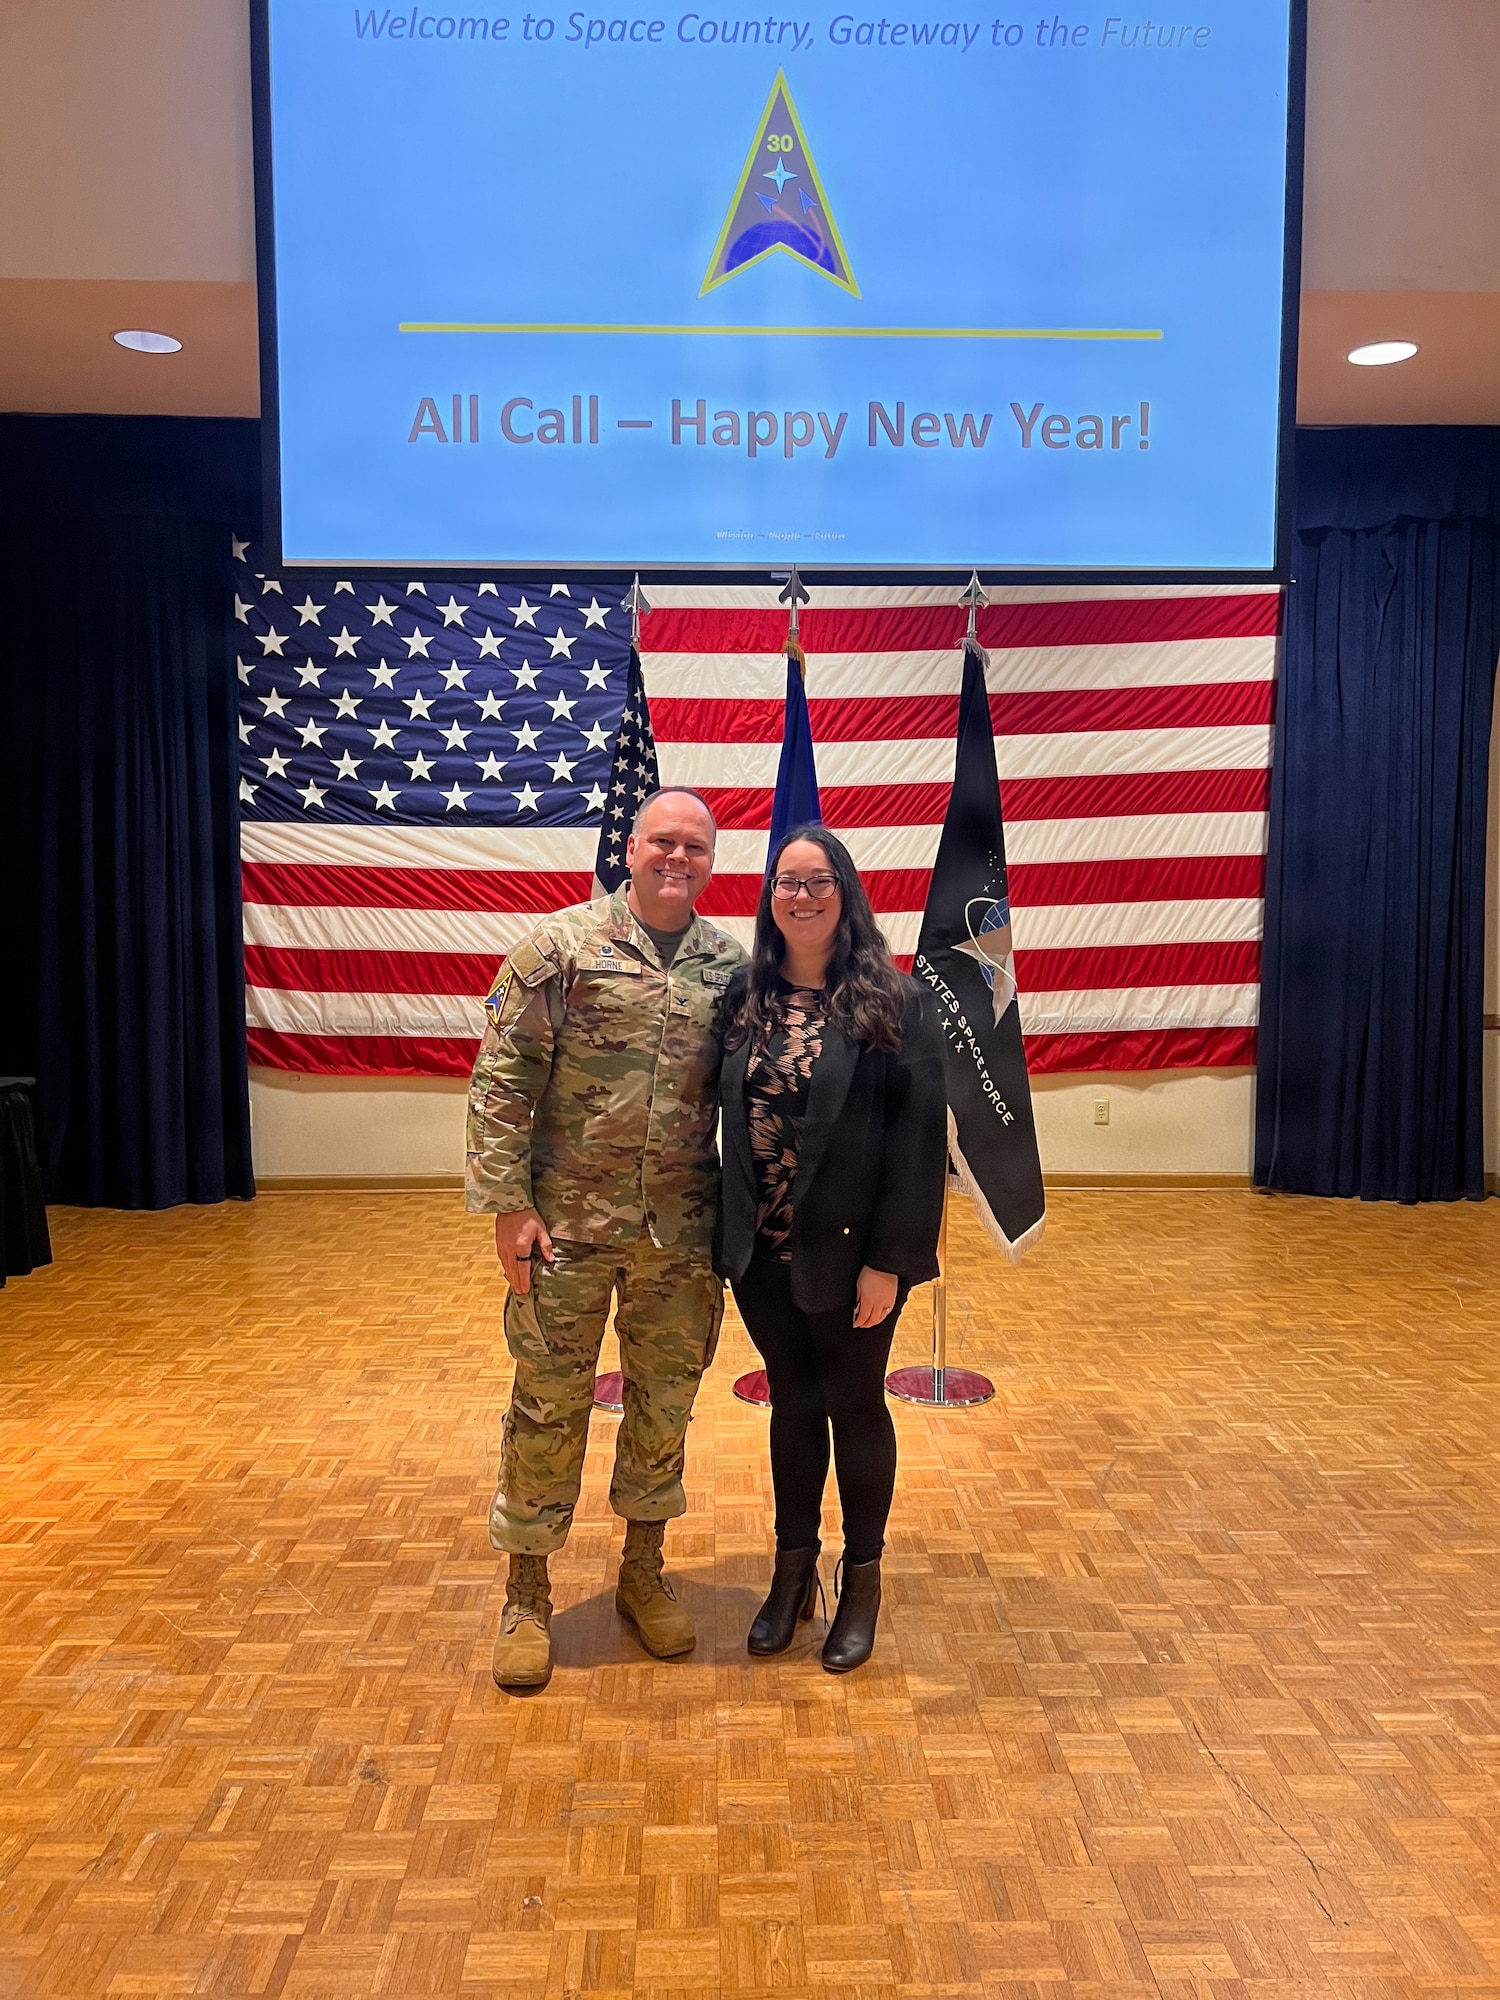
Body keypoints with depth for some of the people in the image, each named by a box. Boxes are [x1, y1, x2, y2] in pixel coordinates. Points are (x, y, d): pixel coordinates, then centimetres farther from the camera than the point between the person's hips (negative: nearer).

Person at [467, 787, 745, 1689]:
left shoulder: (730, 964, 4)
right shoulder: (561, 945, -7)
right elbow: (502, 1080, -8)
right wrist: (509, 1203, -12)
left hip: (683, 1236, 3)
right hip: (568, 1228, -3)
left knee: (665, 1404, 14)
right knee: (548, 1409, 7)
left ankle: (644, 1571, 34)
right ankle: (528, 1594, 26)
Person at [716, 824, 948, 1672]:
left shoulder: (897, 1002, -10)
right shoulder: (744, 998, 1)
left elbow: (921, 1134, -12)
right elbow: (723, 1118, 3)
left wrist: (891, 1259, -15)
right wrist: (729, 1233, -2)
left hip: (850, 1251, -3)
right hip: (762, 1250, 3)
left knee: (854, 1405, 12)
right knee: (793, 1401, 17)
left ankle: (863, 1581, 32)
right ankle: (793, 1570, 35)